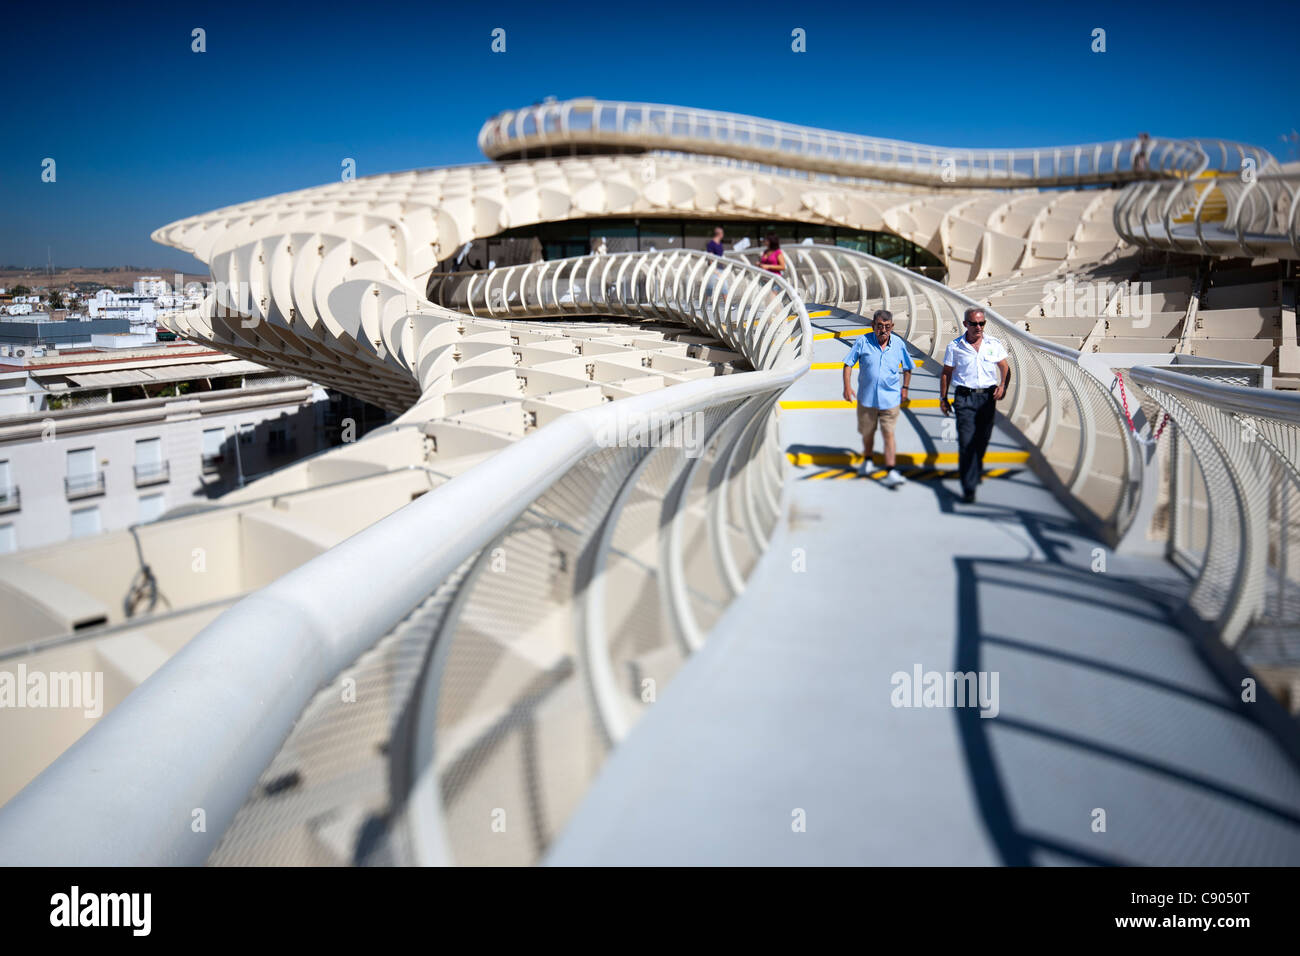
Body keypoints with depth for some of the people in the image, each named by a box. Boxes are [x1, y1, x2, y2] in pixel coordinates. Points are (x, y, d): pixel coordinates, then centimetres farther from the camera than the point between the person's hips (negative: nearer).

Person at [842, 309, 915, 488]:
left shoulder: (898, 344, -1)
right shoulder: (863, 342, -6)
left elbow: (907, 368, 15)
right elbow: (848, 363, -2)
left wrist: (905, 388, 10)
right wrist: (847, 385, -12)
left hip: (890, 398, -1)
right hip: (867, 398, 1)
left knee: (888, 434, -7)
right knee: (867, 432, 16)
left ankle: (891, 473, -9)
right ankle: (867, 460, 42)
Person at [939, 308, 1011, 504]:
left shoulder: (994, 344, 5)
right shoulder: (955, 347, -1)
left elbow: (1005, 368, 13)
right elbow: (946, 373, 7)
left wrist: (1003, 386, -5)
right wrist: (943, 398, 4)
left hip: (988, 397, 3)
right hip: (965, 398, -3)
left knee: (983, 440, 14)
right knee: (966, 442, -10)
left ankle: (975, 469, 42)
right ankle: (968, 487, -9)